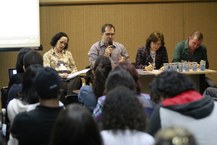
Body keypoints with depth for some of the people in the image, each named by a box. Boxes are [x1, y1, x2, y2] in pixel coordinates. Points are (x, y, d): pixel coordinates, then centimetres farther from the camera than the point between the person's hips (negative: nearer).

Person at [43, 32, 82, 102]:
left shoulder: (68, 53, 28)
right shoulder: (47, 55, 14)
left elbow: (74, 68, 24)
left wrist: (72, 74, -1)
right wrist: (59, 75, -16)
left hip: (70, 78, 3)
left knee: (77, 79, -37)